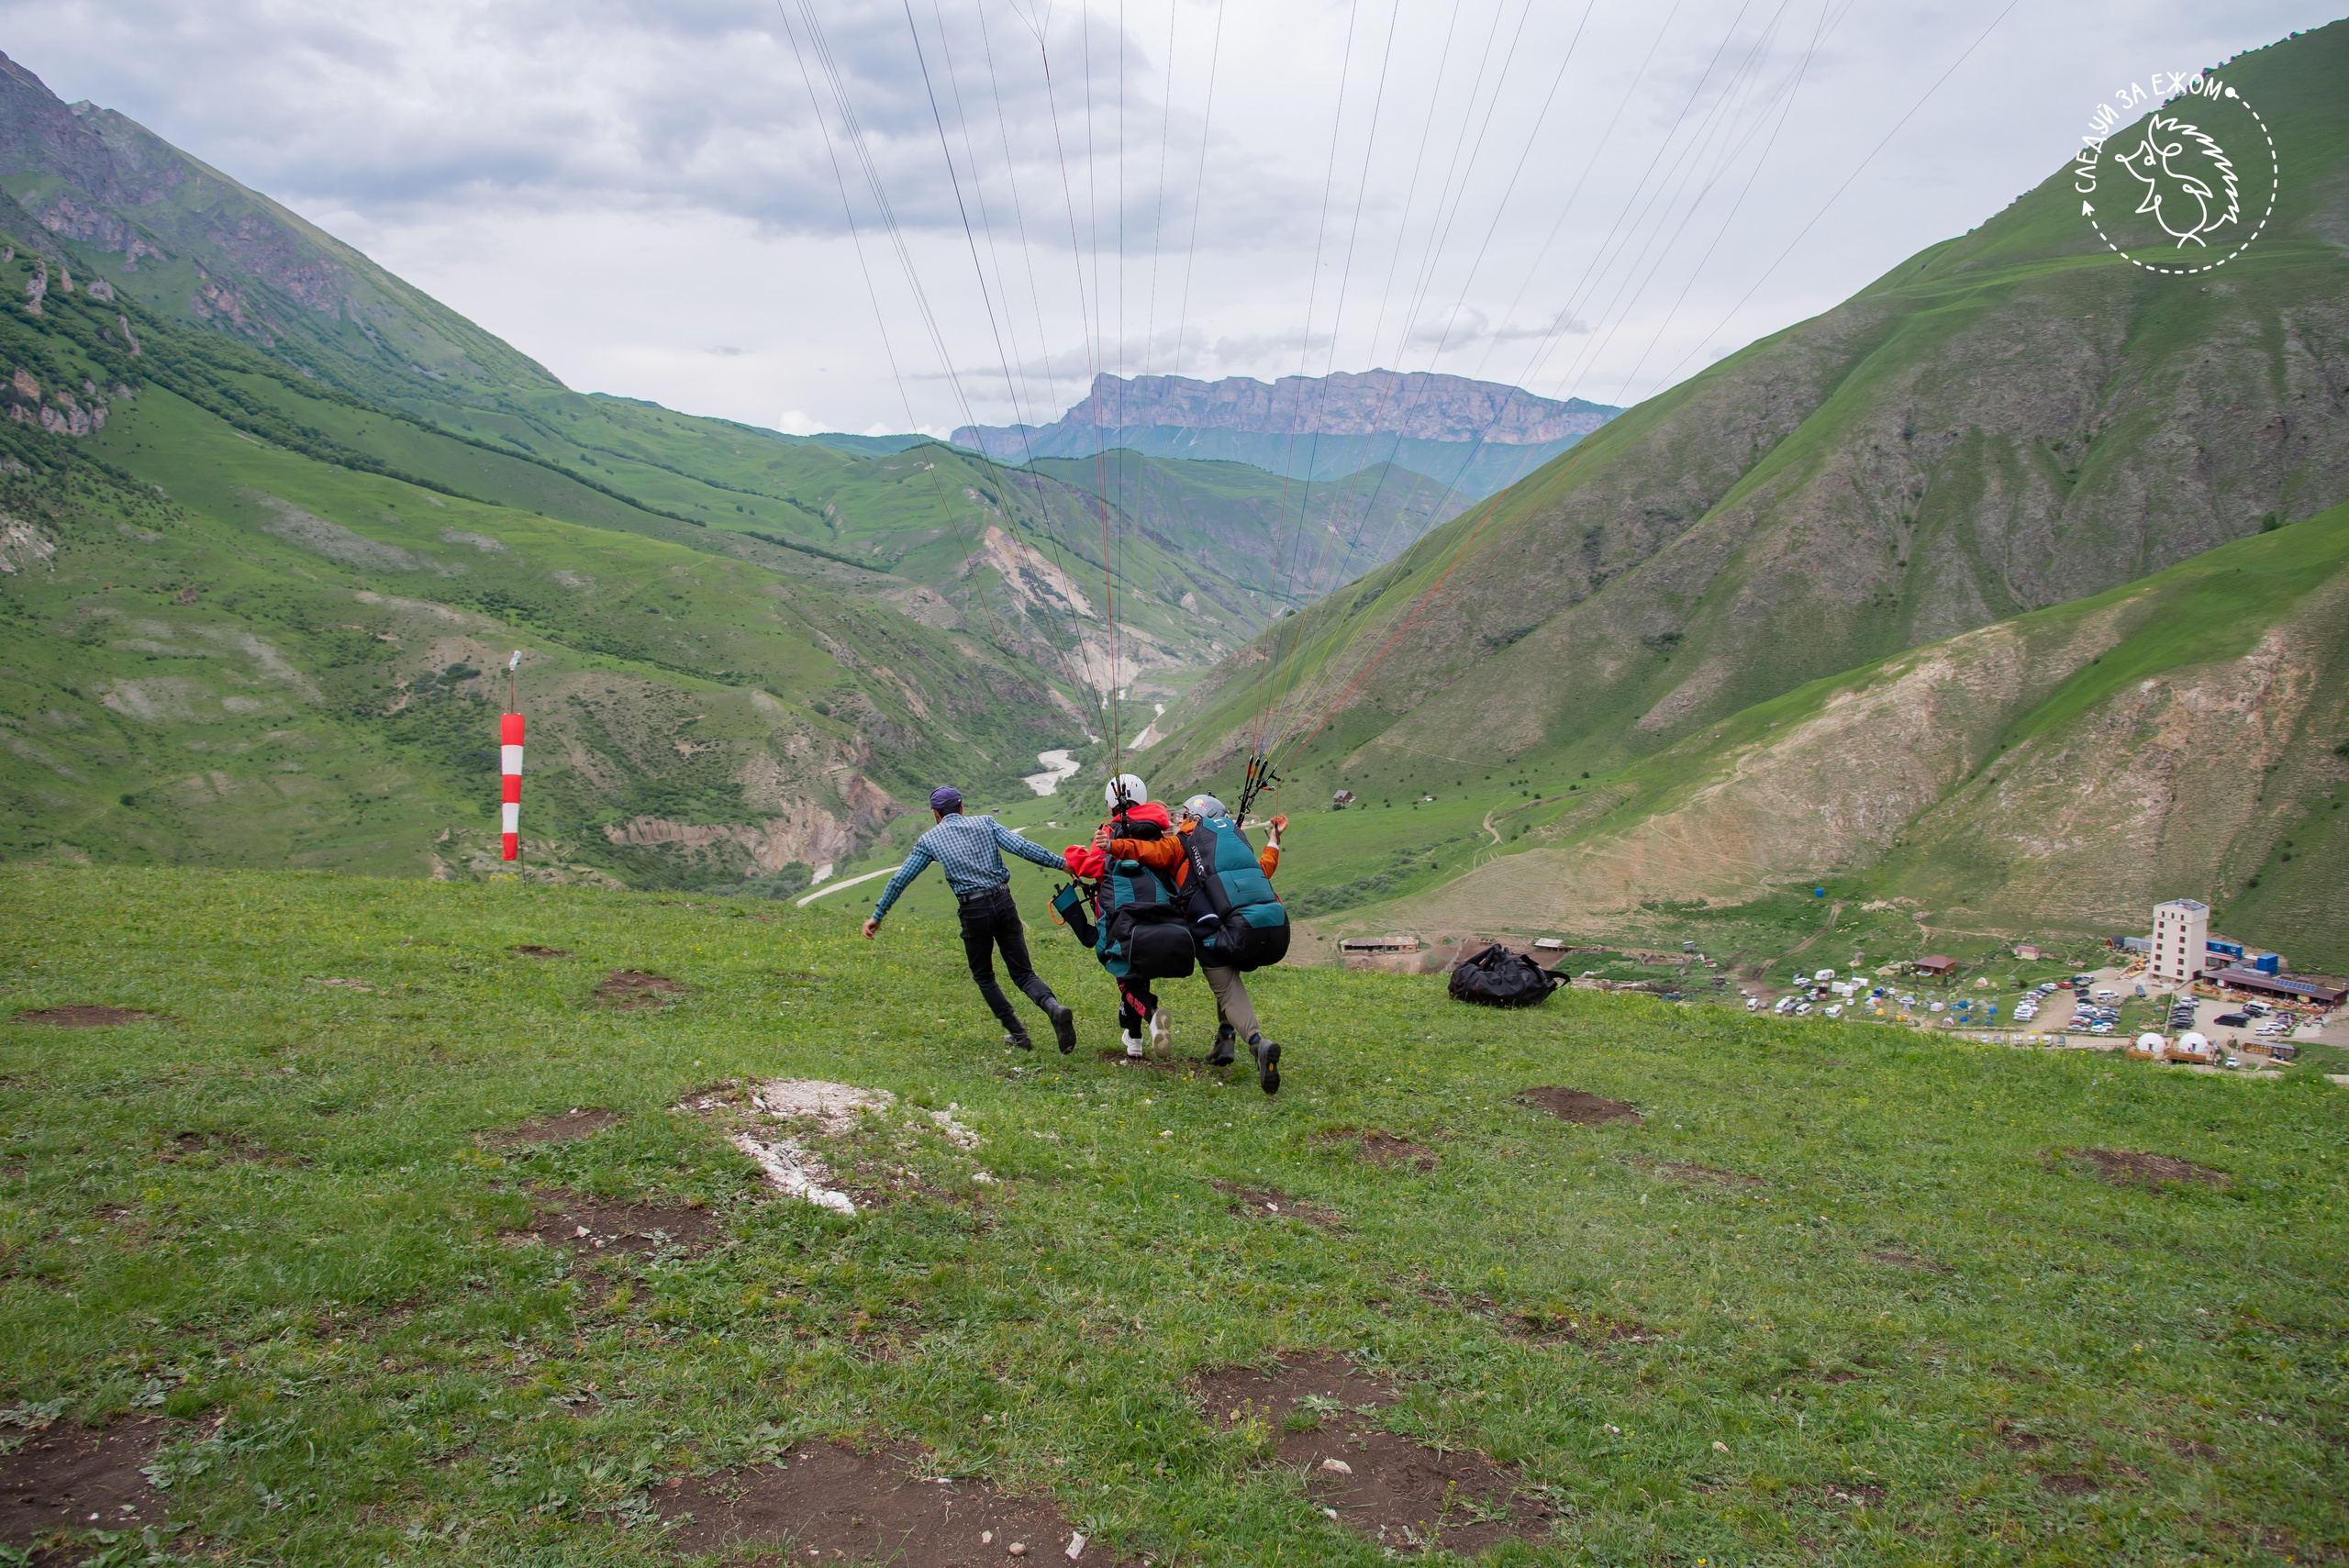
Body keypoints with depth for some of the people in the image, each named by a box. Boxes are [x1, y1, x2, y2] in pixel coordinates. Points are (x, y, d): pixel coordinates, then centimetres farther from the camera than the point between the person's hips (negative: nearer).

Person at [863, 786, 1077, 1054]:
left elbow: (899, 880, 9)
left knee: (984, 977, 20)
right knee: (1023, 973, 7)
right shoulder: (985, 823, 11)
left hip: (974, 911, -2)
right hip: (1004, 902, 2)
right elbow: (1023, 848, -2)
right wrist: (1063, 864, -1)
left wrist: (877, 916, 17)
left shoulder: (929, 840, 9)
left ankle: (1018, 1034, 15)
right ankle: (1054, 1007, -22)